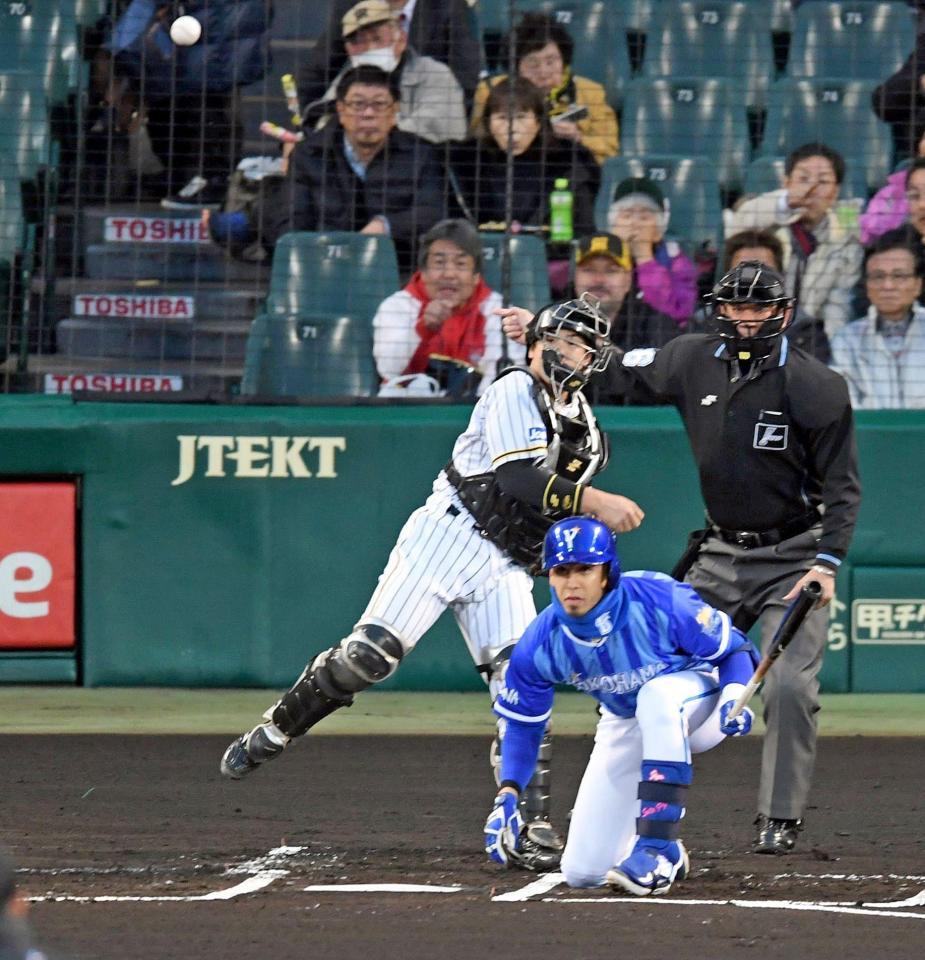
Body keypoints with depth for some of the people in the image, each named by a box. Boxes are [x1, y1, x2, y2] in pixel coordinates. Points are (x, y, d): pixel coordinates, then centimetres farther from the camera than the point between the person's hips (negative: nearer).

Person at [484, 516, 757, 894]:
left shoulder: (661, 601, -30)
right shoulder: (540, 644, -20)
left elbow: (733, 650, -18)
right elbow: (522, 725, -6)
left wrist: (735, 698, -39)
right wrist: (508, 794, -21)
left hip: (697, 704, -4)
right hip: (625, 727, 4)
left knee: (657, 694, -43)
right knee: (582, 873, -6)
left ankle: (658, 850, -37)